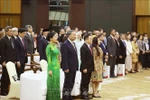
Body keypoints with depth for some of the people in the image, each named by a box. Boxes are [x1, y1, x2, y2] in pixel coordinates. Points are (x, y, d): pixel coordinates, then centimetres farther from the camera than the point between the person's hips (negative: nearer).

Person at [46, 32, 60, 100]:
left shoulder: (55, 46, 11)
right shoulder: (49, 47, -12)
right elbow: (49, 59, -13)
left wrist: (58, 67, 15)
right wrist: (50, 70, -15)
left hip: (57, 67, 8)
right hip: (52, 67, -8)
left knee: (56, 83, 12)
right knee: (52, 83, -1)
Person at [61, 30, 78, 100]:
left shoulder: (73, 44, 15)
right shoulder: (65, 44, -13)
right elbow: (64, 57, -17)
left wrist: (76, 66, 13)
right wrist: (66, 68, -21)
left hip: (74, 67, 9)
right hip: (69, 68, -8)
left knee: (71, 83, 13)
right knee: (67, 83, -2)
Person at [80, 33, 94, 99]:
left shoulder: (90, 47, 13)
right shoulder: (83, 47, -14)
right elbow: (83, 59, -17)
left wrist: (92, 67, 11)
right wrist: (84, 68, -19)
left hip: (90, 68, 8)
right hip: (85, 68, -8)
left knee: (87, 82, 12)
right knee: (84, 82, 1)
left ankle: (86, 94, 19)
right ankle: (83, 95, 8)